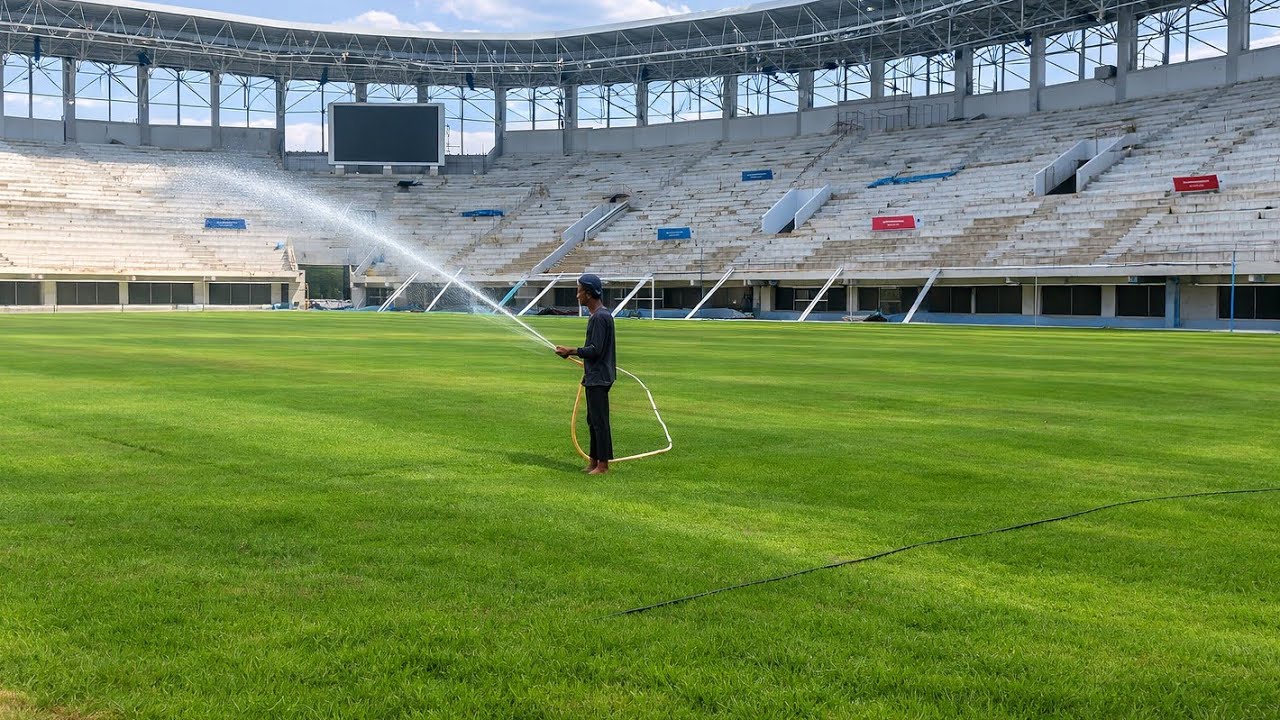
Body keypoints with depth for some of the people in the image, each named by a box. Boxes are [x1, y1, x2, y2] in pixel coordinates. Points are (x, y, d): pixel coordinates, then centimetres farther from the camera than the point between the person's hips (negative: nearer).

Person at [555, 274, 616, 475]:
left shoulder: (600, 317, -18)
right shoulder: (599, 315, 15)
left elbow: (595, 350, -22)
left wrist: (571, 351, -14)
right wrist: (587, 368, 26)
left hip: (598, 378, -11)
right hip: (594, 377, 11)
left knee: (599, 421, -6)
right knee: (593, 420, 15)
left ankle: (603, 464, -1)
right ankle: (594, 461, 22)